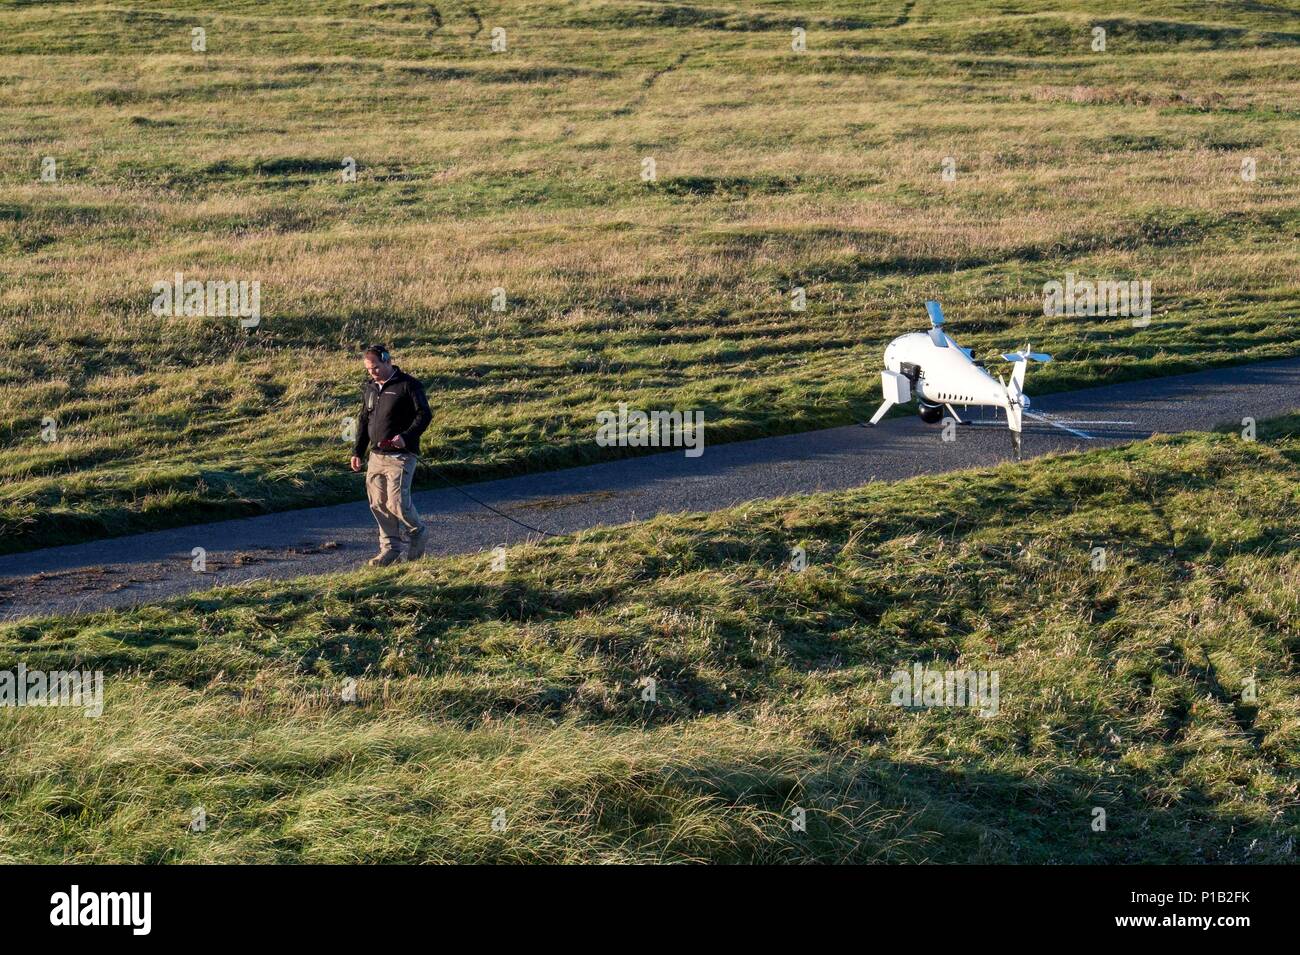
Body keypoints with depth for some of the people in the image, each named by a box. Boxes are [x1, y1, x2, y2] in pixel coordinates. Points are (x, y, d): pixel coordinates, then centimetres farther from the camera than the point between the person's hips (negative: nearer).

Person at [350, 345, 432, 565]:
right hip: (376, 456, 7)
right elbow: (364, 420, 22)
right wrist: (357, 451, 17)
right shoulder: (369, 388, 14)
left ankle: (418, 534, 14)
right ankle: (390, 548, 16)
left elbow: (424, 414, -11)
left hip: (400, 456, -7)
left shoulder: (408, 385, -8)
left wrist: (406, 436, -25)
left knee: (397, 502, -13)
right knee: (378, 503, 5)